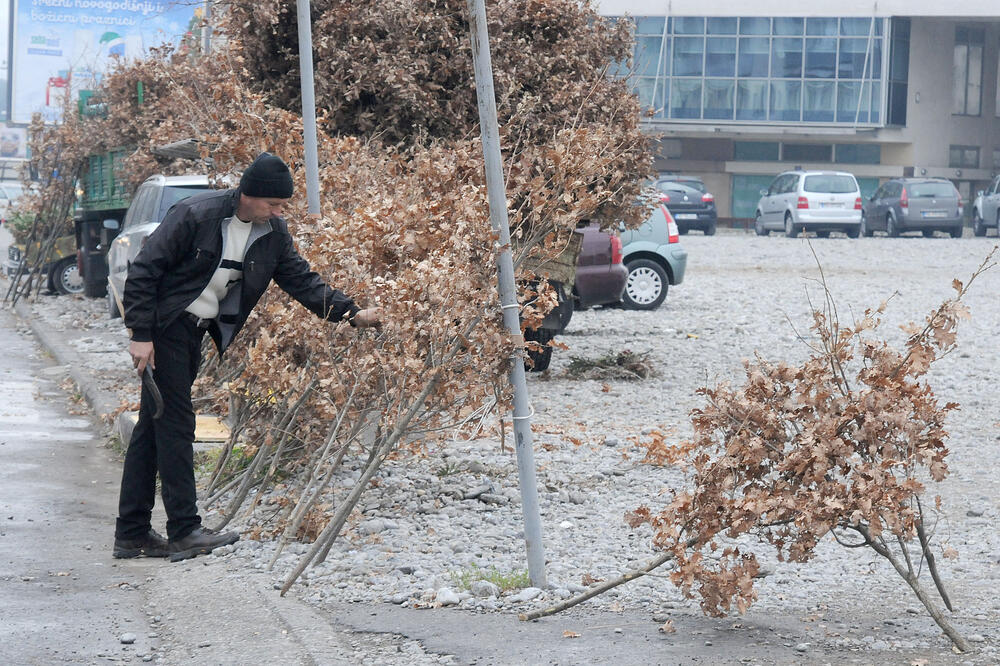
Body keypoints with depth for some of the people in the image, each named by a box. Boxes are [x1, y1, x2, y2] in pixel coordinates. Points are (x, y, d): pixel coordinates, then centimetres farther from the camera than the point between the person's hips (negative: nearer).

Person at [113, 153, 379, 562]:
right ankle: (184, 531, -7)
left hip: (196, 331, 7)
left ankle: (132, 534, 11)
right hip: (164, 327, -7)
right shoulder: (195, 216, -20)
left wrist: (353, 314, -4)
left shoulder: (272, 232, 0)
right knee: (175, 424, -9)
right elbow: (144, 270, -18)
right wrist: (141, 335, -21)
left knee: (153, 427, 9)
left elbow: (301, 279, 6)